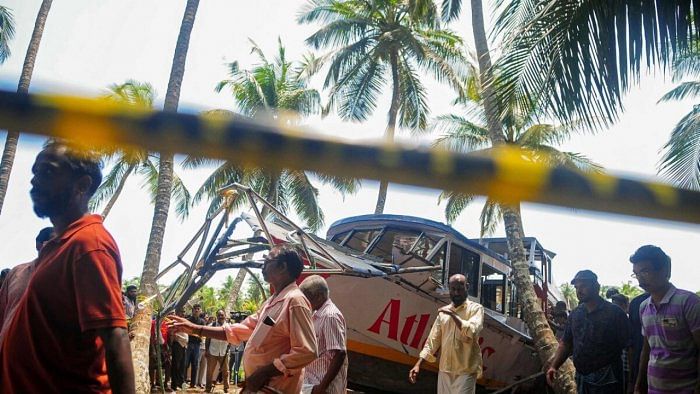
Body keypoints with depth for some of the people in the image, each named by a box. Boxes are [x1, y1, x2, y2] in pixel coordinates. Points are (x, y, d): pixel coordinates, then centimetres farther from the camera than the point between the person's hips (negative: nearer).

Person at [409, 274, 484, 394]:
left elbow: (472, 331, -20)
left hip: (466, 371, -5)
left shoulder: (475, 308, -2)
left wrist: (452, 314, -16)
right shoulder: (443, 312, 11)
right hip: (445, 370, 5)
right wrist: (418, 364, 3)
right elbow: (433, 339, 10)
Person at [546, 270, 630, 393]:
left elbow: (628, 346, -10)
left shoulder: (614, 313, -8)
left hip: (606, 382, -5)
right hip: (581, 378, 5)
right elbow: (566, 343, 13)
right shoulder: (575, 314, 9)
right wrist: (554, 366, 0)